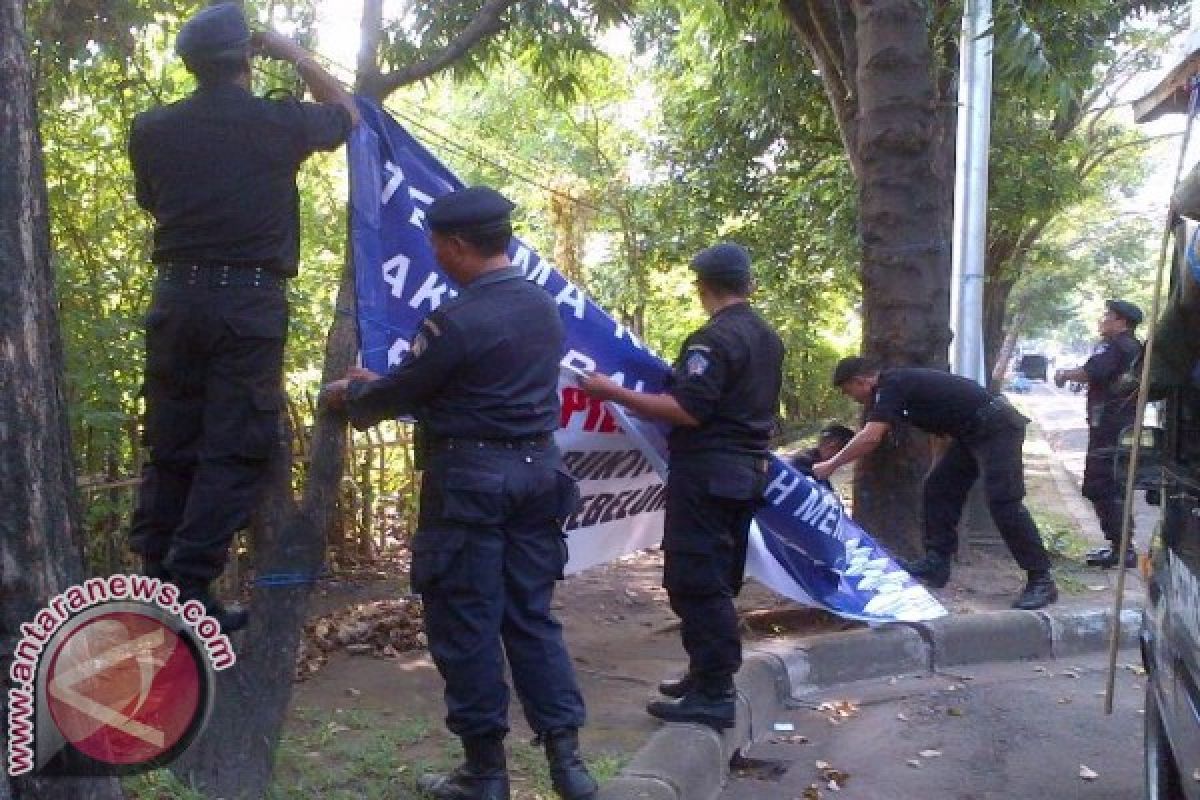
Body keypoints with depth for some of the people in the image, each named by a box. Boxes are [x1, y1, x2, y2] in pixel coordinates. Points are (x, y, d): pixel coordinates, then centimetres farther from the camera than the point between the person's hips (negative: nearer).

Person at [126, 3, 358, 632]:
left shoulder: (152, 128, 8)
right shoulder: (278, 122, -1)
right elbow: (347, 113, 19)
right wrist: (293, 54, 23)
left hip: (177, 296, 4)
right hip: (250, 300, -4)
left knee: (170, 445, 11)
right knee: (233, 449, -1)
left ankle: (155, 583, 17)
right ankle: (188, 592, -2)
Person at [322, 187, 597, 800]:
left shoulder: (458, 320, -17)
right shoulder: (543, 307, 9)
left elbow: (401, 394, -7)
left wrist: (349, 394, 16)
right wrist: (381, 385, 24)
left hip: (472, 477, -7)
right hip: (536, 471, 8)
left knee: (466, 624, 5)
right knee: (532, 615, 14)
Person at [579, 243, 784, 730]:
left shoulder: (713, 339, -16)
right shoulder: (768, 339, 14)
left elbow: (688, 411, -24)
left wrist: (614, 392, -20)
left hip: (707, 473, -10)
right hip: (747, 471, 10)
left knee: (694, 581, -6)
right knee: (719, 580, 16)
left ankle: (712, 695, -4)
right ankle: (710, 675, 25)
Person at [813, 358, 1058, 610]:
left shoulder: (890, 386, -17)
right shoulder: (895, 385, 13)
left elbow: (870, 437, -27)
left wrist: (831, 465, -18)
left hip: (997, 426, -10)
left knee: (1002, 501, -14)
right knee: (939, 489, 9)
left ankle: (1041, 580, -9)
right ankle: (936, 563, 13)